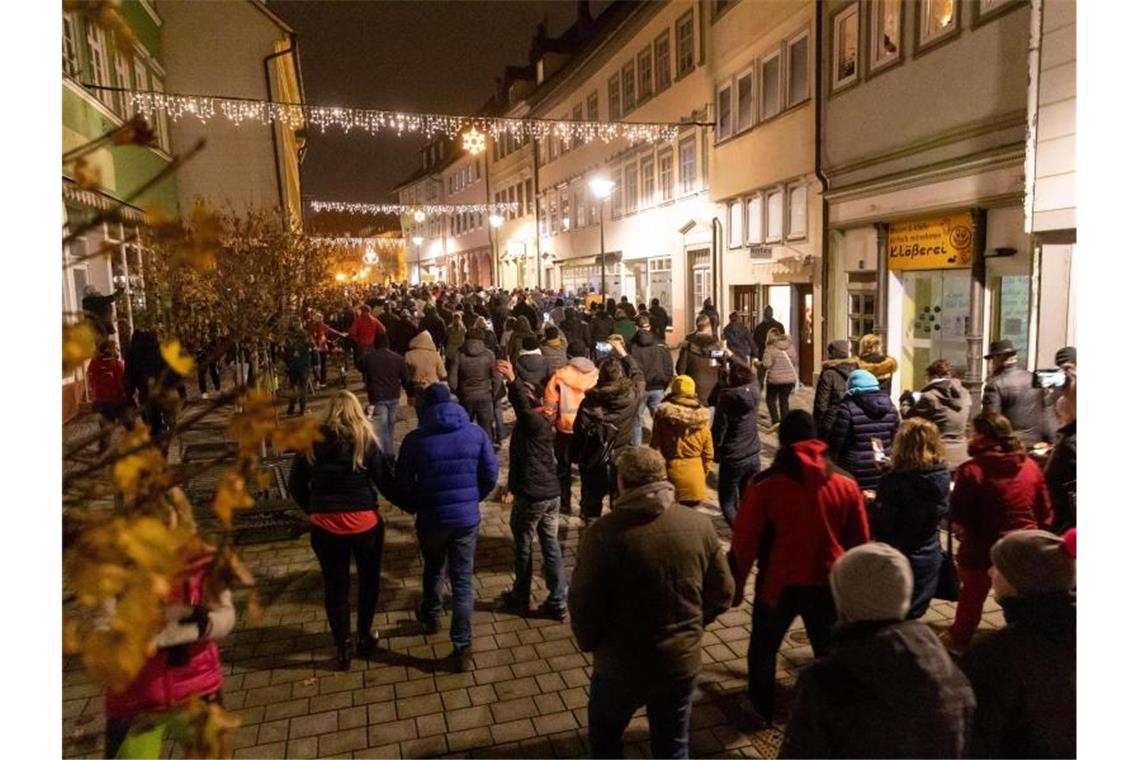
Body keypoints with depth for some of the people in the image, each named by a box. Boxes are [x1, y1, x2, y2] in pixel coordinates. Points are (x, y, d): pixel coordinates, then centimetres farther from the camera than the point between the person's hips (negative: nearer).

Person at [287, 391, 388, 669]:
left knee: (335, 584, 15)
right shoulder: (366, 440, -7)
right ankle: (365, 636, 32)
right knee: (368, 578, 21)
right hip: (364, 522, -1)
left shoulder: (312, 441, 0)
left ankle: (343, 646, 24)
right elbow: (383, 480, -9)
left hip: (325, 525, 1)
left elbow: (295, 484, 3)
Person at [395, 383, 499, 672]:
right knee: (463, 581, 7)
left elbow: (402, 483, -5)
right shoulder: (477, 433, -5)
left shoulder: (415, 439, -10)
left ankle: (431, 615, 50)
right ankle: (462, 649, 8)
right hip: (467, 517, 1)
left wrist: (413, 508, 14)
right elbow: (491, 475, -1)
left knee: (433, 569, 27)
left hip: (431, 518, 0)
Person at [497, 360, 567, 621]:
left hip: (531, 495, -8)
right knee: (551, 546, 11)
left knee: (522, 545, 11)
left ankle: (521, 598, 28)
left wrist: (512, 380, -53)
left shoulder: (532, 421, -21)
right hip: (550, 492, 8)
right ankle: (557, 602, 16)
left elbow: (522, 405, -40)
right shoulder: (544, 421, 8)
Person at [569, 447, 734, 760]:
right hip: (683, 662, 3)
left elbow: (583, 604, -16)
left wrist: (590, 644, 4)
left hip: (621, 664, -3)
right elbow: (722, 593, 0)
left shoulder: (604, 532, -22)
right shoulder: (699, 525, -9)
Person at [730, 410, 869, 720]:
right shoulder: (846, 483, -6)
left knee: (763, 648, 20)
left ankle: (762, 708, 36)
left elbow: (744, 542, -12)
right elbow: (860, 541, 4)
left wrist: (735, 587, 1)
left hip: (778, 584, -2)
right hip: (828, 584, 2)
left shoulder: (764, 484, -16)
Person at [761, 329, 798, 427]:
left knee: (770, 399, 14)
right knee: (784, 401, 14)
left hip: (775, 379, -4)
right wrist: (796, 377, 19)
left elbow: (767, 364, -17)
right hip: (790, 379, 4)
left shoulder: (770, 348, -9)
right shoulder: (791, 346, 5)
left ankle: (775, 421, 3)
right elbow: (796, 363, 11)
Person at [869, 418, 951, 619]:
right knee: (914, 613, 21)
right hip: (930, 557, 5)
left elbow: (880, 526, -21)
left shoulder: (894, 481, -24)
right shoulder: (942, 475, -7)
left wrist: (870, 504, -2)